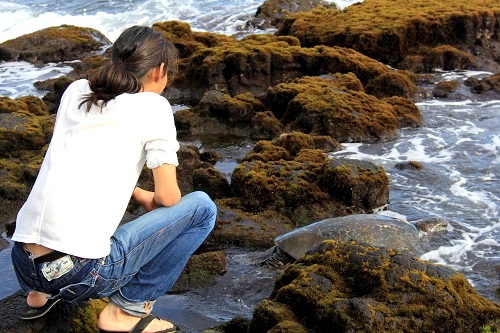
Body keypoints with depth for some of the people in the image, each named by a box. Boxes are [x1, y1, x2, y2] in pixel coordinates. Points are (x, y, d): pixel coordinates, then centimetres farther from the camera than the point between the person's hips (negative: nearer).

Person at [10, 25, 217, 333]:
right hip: (82, 275, -7)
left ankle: (43, 294, 24)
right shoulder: (152, 106, -2)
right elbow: (168, 197, 0)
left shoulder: (75, 91, 13)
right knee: (202, 207, 7)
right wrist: (152, 200, 23)